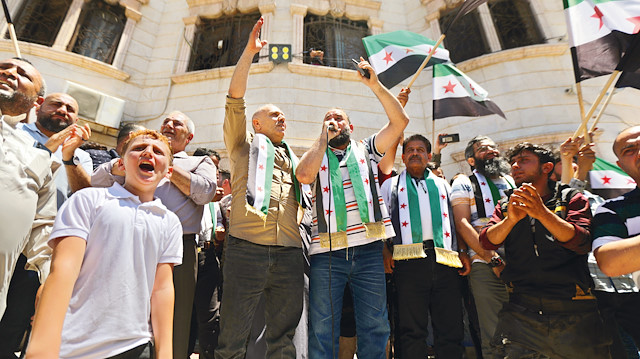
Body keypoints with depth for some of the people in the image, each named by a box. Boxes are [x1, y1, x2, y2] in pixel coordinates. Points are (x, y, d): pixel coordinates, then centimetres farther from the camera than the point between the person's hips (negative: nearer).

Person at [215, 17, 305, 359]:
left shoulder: (294, 160, 26)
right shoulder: (245, 145, 14)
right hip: (246, 249, -4)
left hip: (289, 254, 4)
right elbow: (235, 99, 3)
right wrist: (249, 51, 2)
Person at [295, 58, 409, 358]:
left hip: (368, 250, 1)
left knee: (374, 328, 8)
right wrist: (324, 137, 1)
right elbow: (304, 175, -9)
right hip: (327, 253, 0)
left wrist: (375, 86, 0)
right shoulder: (316, 155, 14)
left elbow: (400, 121, 7)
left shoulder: (366, 150, 16)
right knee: (322, 330, 6)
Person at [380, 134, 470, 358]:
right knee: (411, 330, 0)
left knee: (451, 329, 4)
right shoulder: (391, 185, 18)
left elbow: (457, 220, 22)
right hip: (409, 259, -2)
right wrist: (385, 251, -6)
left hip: (445, 258, 3)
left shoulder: (442, 185, 25)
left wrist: (463, 252, 10)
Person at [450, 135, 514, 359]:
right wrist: (494, 260, -13)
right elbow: (462, 224, -5)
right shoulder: (464, 183, 5)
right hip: (486, 265, -5)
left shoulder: (512, 181, 20)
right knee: (494, 338, -2)